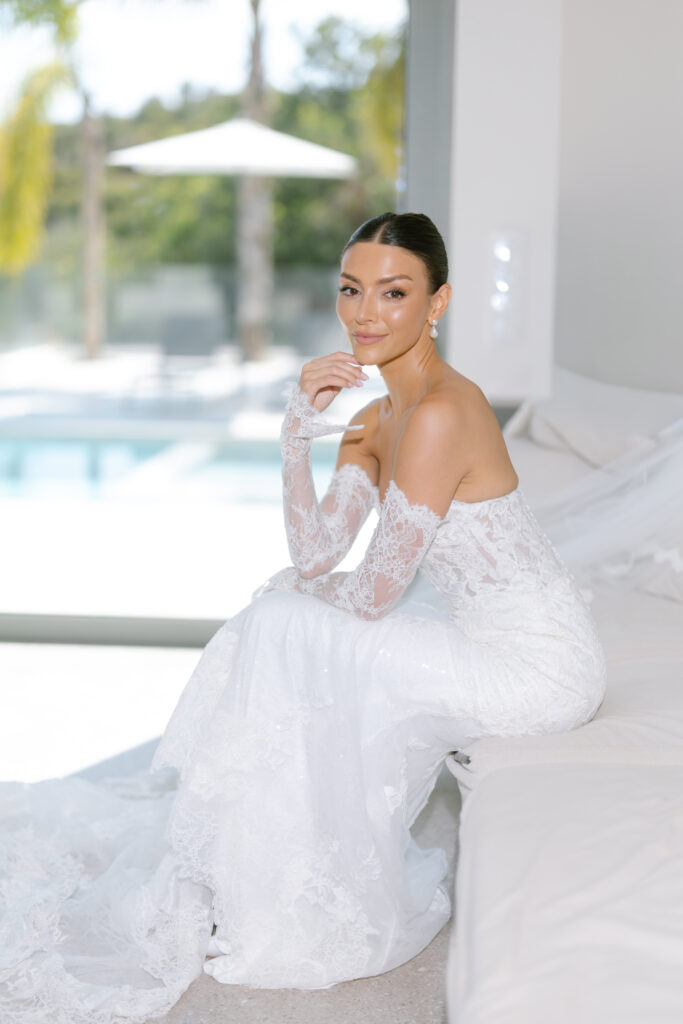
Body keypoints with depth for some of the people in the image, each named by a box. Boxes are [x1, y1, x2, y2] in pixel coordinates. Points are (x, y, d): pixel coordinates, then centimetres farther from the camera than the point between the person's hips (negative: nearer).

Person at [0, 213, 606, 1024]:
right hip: (495, 635, 9)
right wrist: (298, 432, -12)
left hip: (541, 666, -9)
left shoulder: (440, 413, -25)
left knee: (293, 639, -11)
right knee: (282, 624, 7)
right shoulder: (376, 416, 5)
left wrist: (294, 591, -1)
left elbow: (374, 593, -22)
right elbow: (318, 555, -2)